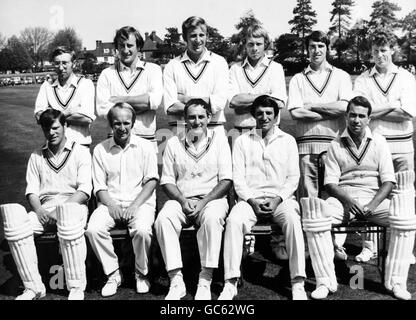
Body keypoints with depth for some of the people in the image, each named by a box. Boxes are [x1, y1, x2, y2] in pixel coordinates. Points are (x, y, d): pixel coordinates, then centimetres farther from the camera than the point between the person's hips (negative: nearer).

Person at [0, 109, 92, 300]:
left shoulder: (81, 152, 9)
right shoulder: (36, 157, 22)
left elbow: (84, 190, -2)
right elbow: (31, 191, 12)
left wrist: (63, 208, -17)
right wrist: (39, 210, -9)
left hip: (73, 205, -3)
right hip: (45, 210, 4)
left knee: (69, 225, -40)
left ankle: (76, 288, -27)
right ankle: (33, 287, -17)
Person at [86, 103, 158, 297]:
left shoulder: (145, 146, 5)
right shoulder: (100, 150, 9)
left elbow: (151, 181, -1)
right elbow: (99, 186, 6)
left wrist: (135, 205, -14)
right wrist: (111, 205, -12)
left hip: (140, 202, -2)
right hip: (110, 203, 2)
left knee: (142, 230, -32)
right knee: (93, 229, -26)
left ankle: (142, 274, -4)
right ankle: (113, 274, -5)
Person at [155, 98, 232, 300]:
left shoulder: (219, 141, 6)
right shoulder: (173, 143, 10)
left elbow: (226, 181, -1)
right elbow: (167, 181, 7)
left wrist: (203, 202, -14)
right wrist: (183, 201, -11)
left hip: (212, 198, -1)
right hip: (181, 199, 2)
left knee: (212, 218, -36)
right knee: (163, 219, -29)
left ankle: (205, 281, -27)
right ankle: (176, 281, -24)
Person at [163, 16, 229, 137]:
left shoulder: (219, 62, 8)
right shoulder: (172, 66, 7)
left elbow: (220, 102, -4)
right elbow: (169, 106, -3)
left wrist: (184, 98, -5)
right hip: (181, 131, 0)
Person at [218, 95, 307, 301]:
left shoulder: (288, 141, 14)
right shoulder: (242, 141, 14)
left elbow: (293, 177, 7)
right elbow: (238, 177, 5)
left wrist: (278, 199, -10)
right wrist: (252, 201, -11)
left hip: (281, 198, 0)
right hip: (250, 198, 0)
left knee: (293, 220, -33)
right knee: (234, 220, -31)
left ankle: (298, 284, -27)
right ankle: (230, 283, -26)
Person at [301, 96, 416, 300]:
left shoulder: (379, 142, 10)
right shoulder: (336, 145, 9)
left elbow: (388, 181, 2)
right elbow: (330, 183, 2)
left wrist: (373, 204, -15)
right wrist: (347, 200, -18)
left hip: (374, 198, 1)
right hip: (343, 198, 0)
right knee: (315, 216, -31)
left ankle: (395, 281, -16)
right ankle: (325, 281, -21)